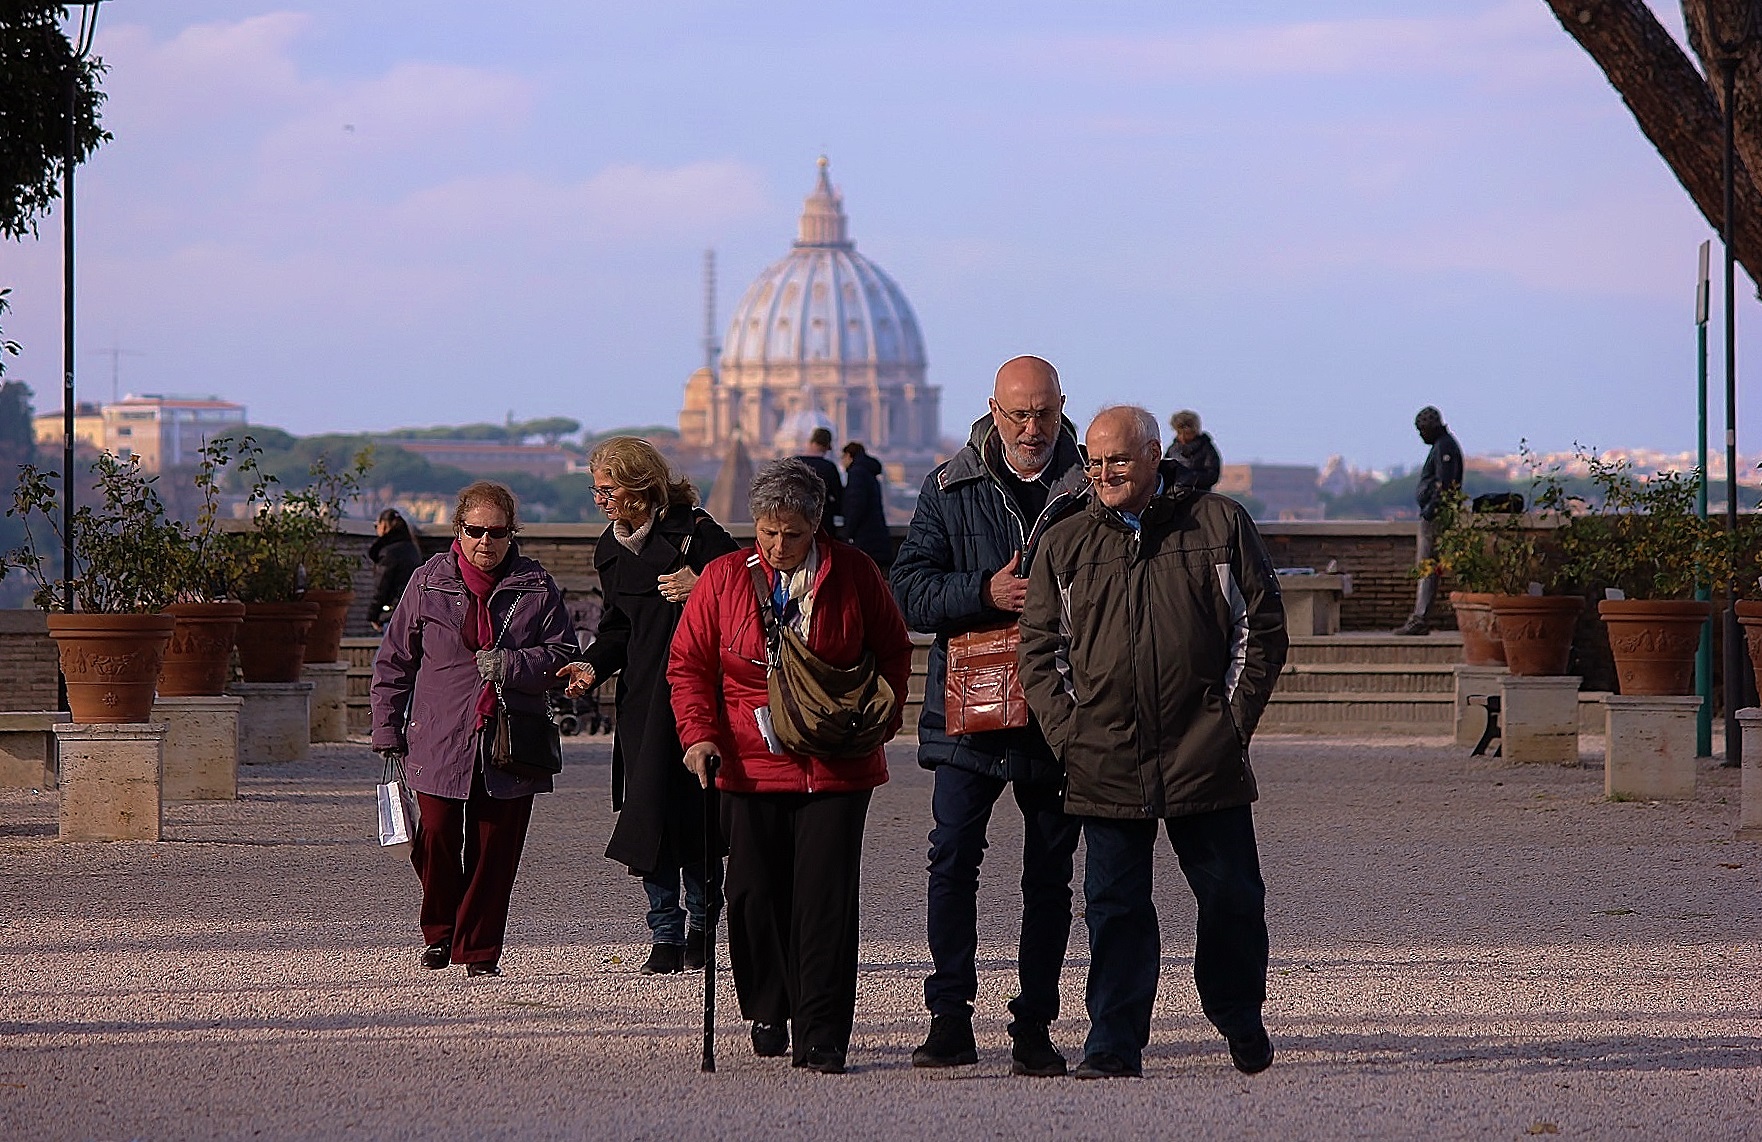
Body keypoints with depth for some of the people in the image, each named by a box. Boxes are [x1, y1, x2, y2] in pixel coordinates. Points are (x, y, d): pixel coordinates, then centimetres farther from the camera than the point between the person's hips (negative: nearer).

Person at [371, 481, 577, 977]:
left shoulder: (536, 587, 5)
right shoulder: (429, 582, 5)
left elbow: (564, 653, 5)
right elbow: (394, 661, 10)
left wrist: (511, 665, -12)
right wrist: (387, 729, 5)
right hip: (439, 742, 0)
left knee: (495, 848, -1)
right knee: (436, 839, -5)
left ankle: (479, 949, 10)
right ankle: (438, 933, 20)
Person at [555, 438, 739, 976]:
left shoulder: (694, 532, -7)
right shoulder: (611, 549, 14)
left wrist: (702, 589, -20)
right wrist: (592, 665, 4)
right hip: (641, 695, 6)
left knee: (689, 805, -8)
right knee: (646, 806, -1)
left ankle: (699, 918, 11)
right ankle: (665, 931, 4)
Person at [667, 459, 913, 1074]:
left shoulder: (854, 574, 2)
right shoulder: (724, 578, 3)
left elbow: (892, 651, 13)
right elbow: (688, 664, 8)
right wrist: (700, 733, -5)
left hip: (837, 767, -1)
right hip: (749, 765, 1)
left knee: (825, 901, -8)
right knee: (755, 897, 4)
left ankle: (822, 1038, -6)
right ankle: (768, 1014, 26)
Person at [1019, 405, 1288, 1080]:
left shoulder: (1220, 525, 5)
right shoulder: (1064, 545, 11)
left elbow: (1262, 625, 6)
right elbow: (1039, 647, 11)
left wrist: (1234, 720, -1)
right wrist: (1068, 732, -1)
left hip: (1206, 759, -1)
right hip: (1105, 763, 1)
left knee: (1230, 896, 6)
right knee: (1114, 906, 0)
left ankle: (1240, 1023, 26)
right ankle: (1114, 1045, 3)